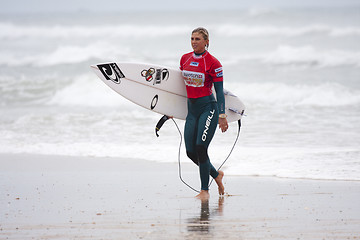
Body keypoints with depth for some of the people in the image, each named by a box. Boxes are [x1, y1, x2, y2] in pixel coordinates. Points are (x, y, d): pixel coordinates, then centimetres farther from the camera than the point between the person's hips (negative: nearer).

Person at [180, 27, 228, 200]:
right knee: (191, 152, 2)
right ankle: (216, 175, 27)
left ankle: (205, 190, -3)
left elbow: (219, 91, -7)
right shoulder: (185, 59, 9)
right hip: (192, 109, 6)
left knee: (201, 148, -14)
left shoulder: (213, 63, -8)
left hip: (208, 108, -6)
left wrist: (222, 115, -12)